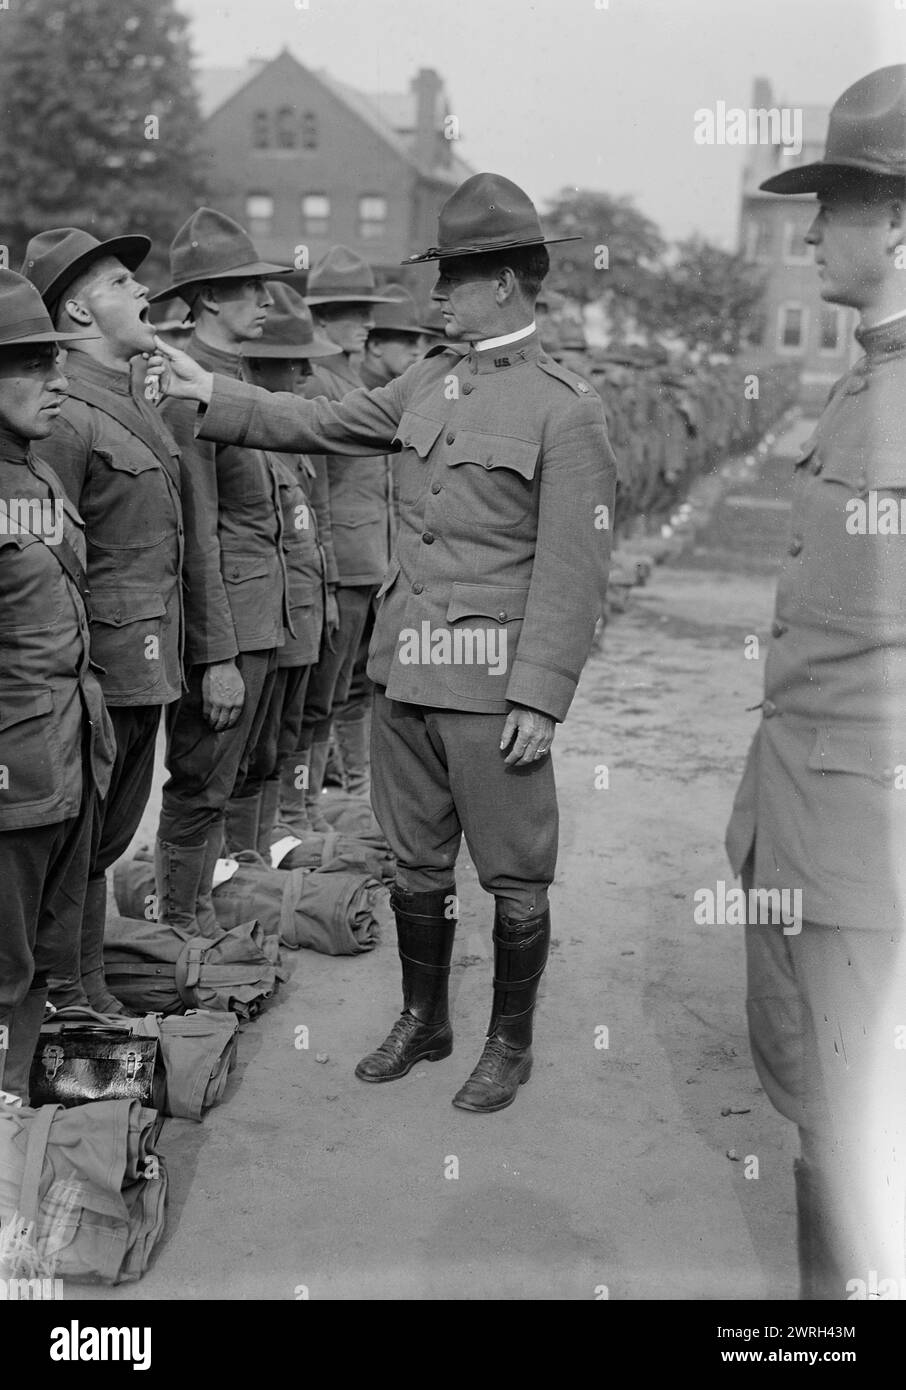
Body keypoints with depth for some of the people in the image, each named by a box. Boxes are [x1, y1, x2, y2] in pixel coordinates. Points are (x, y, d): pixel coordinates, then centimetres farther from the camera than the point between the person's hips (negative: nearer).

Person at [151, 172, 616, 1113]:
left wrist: (540, 696, -17)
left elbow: (574, 570, -13)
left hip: (490, 682, -6)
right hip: (402, 670, 6)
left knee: (513, 873, 7)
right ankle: (422, 1020, 35)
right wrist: (213, 397, 14)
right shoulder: (430, 381, 9)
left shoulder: (565, 408, -10)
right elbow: (322, 425, 20)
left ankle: (510, 1042, 26)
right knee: (415, 860, 17)